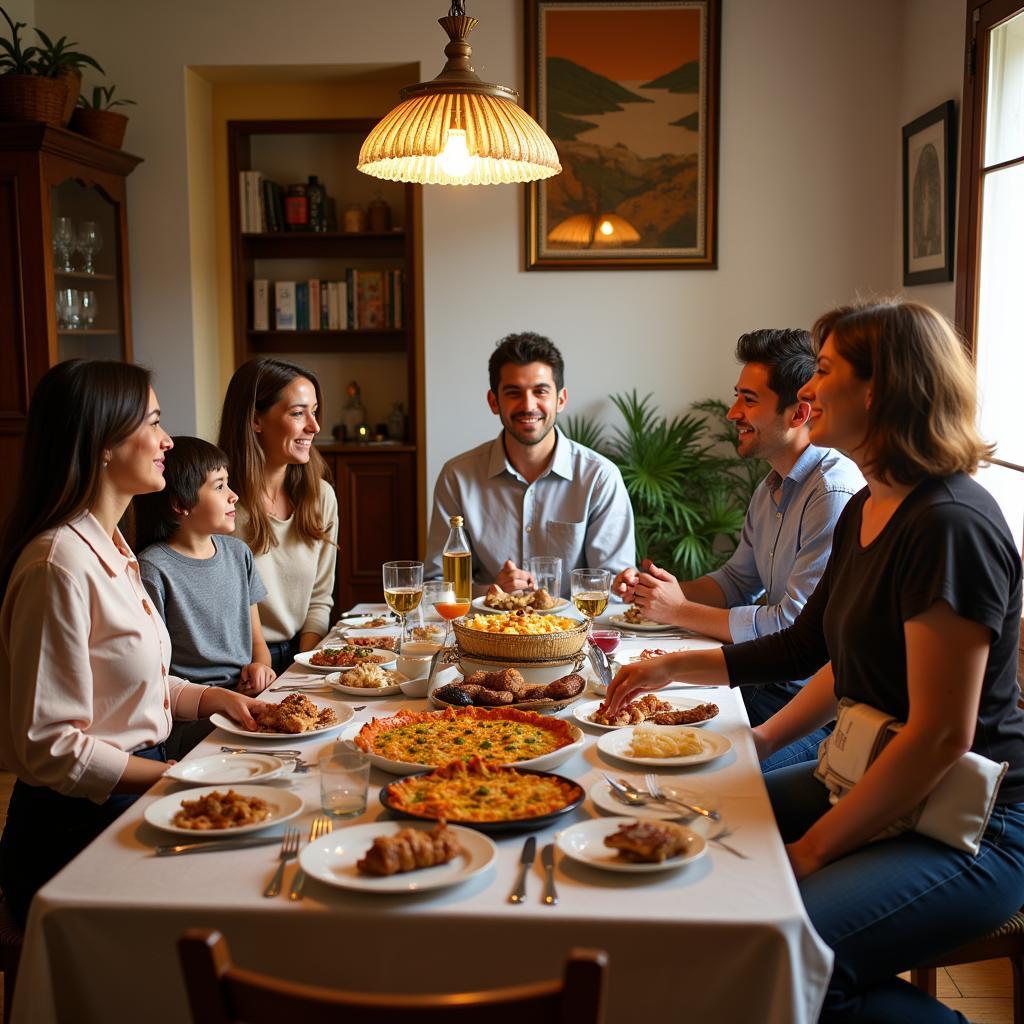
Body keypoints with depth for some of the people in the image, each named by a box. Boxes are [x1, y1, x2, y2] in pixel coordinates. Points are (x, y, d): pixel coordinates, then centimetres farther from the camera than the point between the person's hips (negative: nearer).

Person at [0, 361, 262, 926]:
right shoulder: (59, 566, -20)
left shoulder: (112, 551, 11)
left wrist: (213, 697, 6)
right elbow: (51, 747, -20)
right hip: (76, 831, -9)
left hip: (130, 805, 9)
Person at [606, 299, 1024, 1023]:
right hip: (872, 782, 9)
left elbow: (942, 735, -24)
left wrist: (815, 847, -17)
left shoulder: (951, 526, -22)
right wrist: (767, 740, 12)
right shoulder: (864, 511, 9)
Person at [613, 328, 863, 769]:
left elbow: (794, 626, -22)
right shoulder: (773, 486, 13)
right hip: (771, 680, 9)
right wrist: (656, 589, 4)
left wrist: (681, 611, -12)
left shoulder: (836, 494, -21)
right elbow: (737, 581, 23)